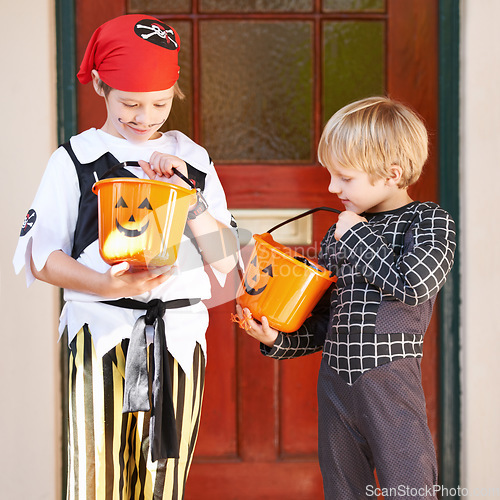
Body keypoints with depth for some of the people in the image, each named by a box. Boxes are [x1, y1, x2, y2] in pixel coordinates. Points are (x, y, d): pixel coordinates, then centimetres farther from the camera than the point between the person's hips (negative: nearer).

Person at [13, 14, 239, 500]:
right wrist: (106, 285, -17)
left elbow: (225, 260, 8)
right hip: (101, 334, -3)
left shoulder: (191, 159, 12)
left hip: (179, 335, 3)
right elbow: (37, 255, -1)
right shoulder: (74, 160, 4)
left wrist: (187, 193, -6)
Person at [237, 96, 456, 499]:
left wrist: (357, 235, -10)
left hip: (391, 380, -6)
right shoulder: (337, 235, 14)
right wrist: (277, 340, -3)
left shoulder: (430, 222, -2)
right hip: (334, 381, 6)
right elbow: (321, 323, 16)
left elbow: (413, 285, -21)